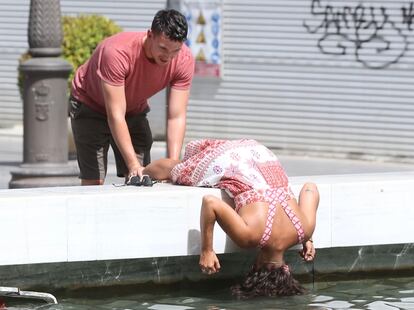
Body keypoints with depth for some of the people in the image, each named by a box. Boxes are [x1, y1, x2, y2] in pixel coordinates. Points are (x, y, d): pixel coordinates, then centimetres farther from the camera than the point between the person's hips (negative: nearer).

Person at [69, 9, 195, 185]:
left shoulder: (184, 60, -25)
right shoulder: (117, 52, -39)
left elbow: (176, 117, -23)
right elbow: (116, 115, -38)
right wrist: (133, 164, -44)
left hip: (135, 109, 4)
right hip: (90, 105, -4)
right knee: (94, 181, -14)